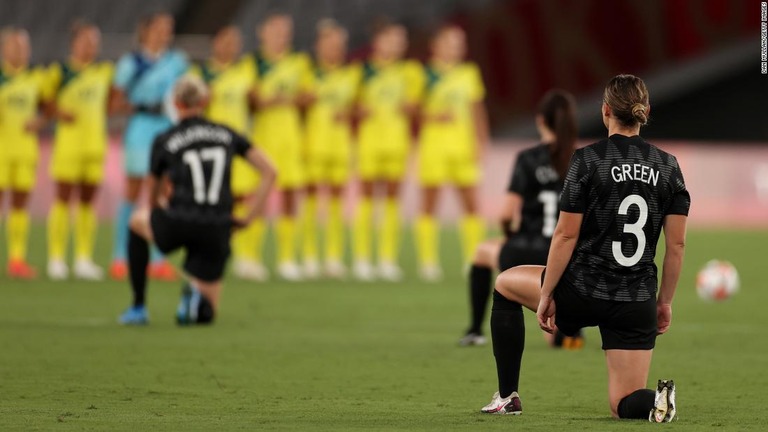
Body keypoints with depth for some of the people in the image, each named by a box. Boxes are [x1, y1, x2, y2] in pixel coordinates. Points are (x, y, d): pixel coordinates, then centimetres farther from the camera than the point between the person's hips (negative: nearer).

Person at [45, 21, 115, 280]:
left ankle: (84, 259, 11)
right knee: (63, 198, -4)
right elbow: (49, 105, 0)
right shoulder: (59, 71, -2)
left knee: (88, 201, 6)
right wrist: (60, 114, -19)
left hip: (96, 141, 4)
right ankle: (56, 258, -1)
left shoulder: (105, 72, 11)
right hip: (68, 141, -4)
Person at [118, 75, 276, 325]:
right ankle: (198, 296, -23)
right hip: (217, 234, 2)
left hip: (176, 228, -2)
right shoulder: (227, 135, 13)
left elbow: (154, 197, 19)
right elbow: (269, 172, 9)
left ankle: (138, 308, 26)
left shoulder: (164, 142, 7)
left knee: (137, 221, 35)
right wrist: (250, 217, 9)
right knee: (206, 314, 17)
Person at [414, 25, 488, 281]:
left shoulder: (469, 73, 11)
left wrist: (480, 142, 6)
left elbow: (477, 110, 14)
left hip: (463, 143, 4)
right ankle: (428, 261, 2)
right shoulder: (427, 74, -2)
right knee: (430, 205, -1)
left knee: (472, 204, 1)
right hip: (434, 142, -4)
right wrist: (435, 116, -17)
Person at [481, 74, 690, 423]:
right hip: (637, 305, 3)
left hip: (582, 295, -3)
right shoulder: (668, 166, 3)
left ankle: (507, 396, 24)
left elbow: (566, 235, -10)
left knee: (505, 284, 27)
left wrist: (545, 296, -2)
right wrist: (665, 302, 13)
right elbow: (676, 244, 3)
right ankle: (655, 400, -27)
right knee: (624, 405, 11)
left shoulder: (587, 160, -9)